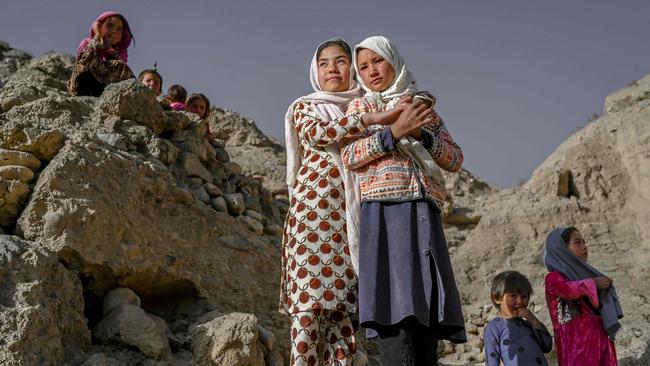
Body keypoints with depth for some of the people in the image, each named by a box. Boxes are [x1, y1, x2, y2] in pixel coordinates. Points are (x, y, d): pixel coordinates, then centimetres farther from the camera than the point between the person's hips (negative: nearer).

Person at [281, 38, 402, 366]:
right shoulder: (305, 107, 12)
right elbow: (317, 133, -11)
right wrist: (372, 120, -21)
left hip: (352, 211, 3)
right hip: (314, 205, -3)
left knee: (340, 300, 1)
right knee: (309, 296, -11)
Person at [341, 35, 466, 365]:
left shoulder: (424, 107, 22)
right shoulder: (361, 106, 15)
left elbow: (456, 159, 14)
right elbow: (349, 157, -2)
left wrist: (421, 134, -2)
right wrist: (394, 131, -10)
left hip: (424, 217, 3)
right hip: (384, 213, -3)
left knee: (427, 311, -5)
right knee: (394, 312, -17)